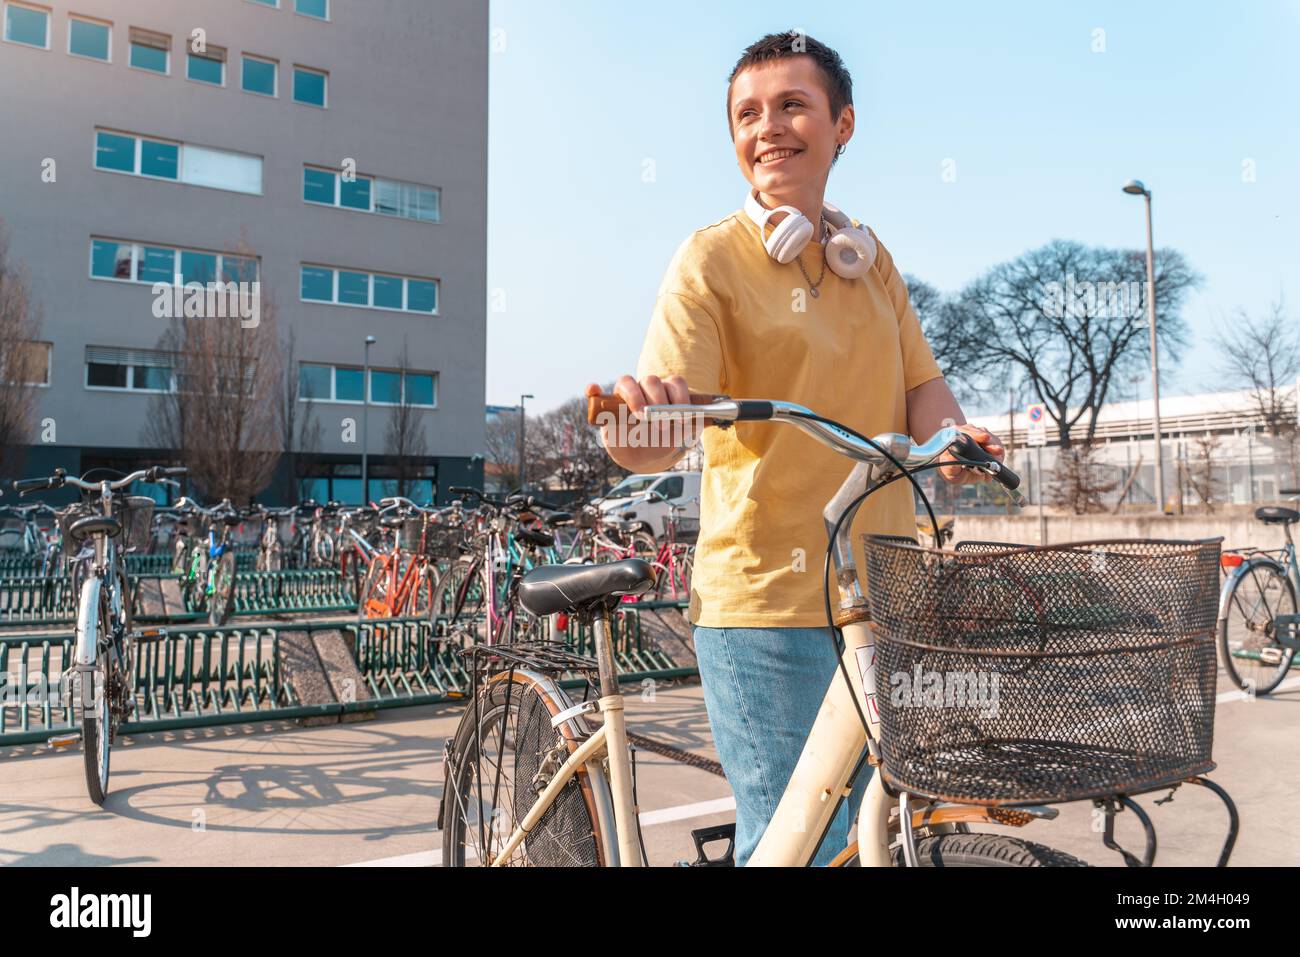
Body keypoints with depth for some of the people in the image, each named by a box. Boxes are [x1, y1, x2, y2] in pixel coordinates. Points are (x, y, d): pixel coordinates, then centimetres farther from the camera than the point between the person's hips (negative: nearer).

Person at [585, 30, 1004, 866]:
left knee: (850, 828, 19)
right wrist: (637, 429, -40)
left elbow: (922, 384, 8)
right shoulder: (713, 257, -5)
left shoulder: (871, 258, 14)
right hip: (767, 602, -6)